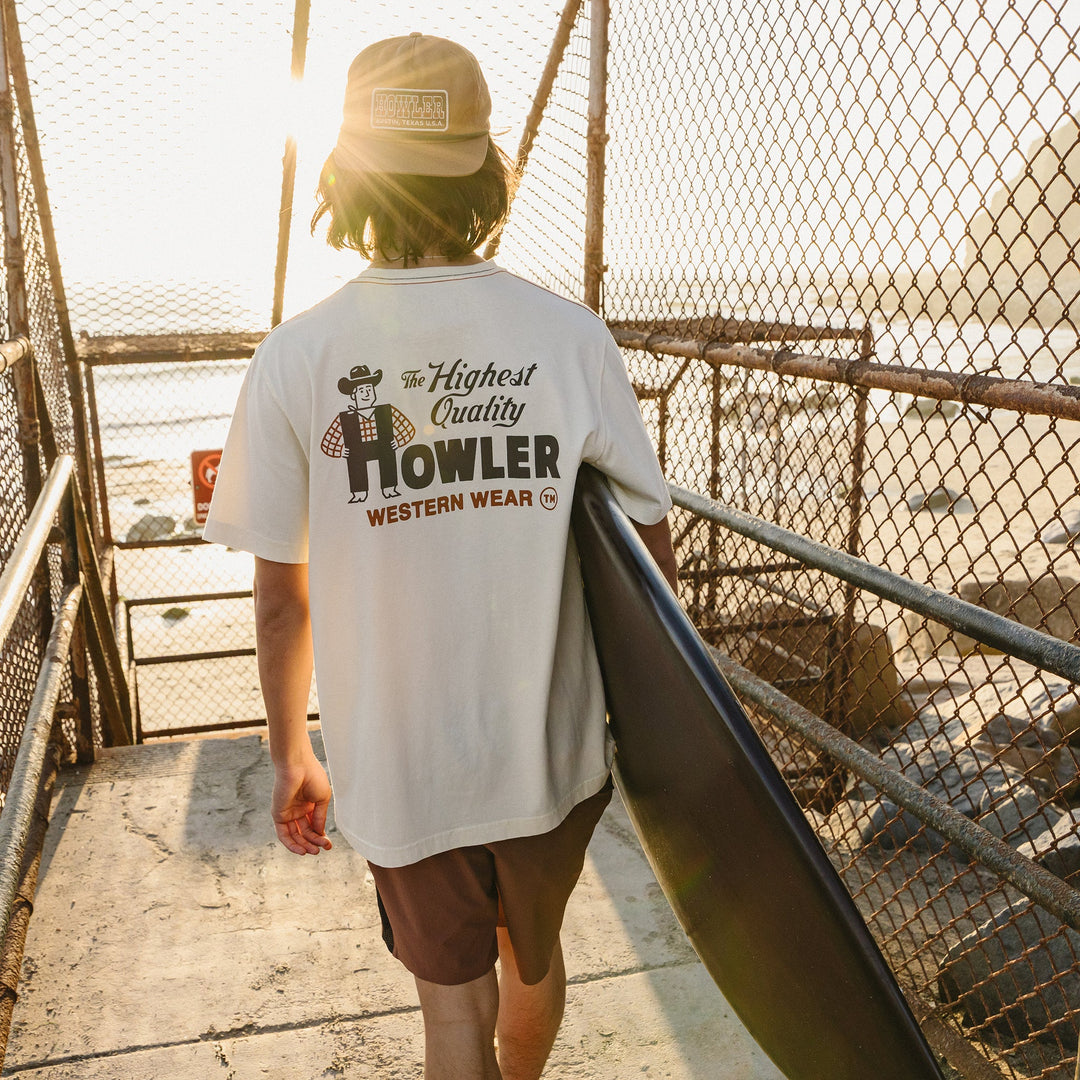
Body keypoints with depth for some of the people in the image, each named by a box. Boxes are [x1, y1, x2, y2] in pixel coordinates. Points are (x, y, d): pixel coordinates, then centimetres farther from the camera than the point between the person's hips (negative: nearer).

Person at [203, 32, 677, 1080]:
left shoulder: (295, 358, -11)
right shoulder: (569, 336, -10)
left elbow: (282, 598, -6)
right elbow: (648, 547, -5)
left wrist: (290, 753, 9)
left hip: (400, 762, -1)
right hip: (555, 749, 2)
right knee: (532, 959, 27)